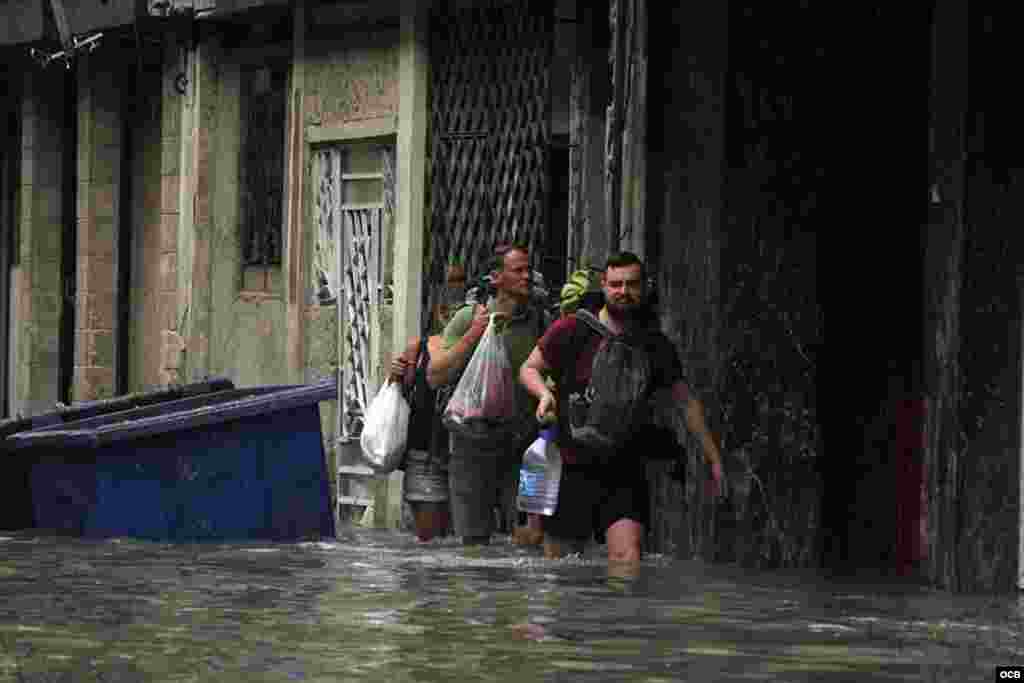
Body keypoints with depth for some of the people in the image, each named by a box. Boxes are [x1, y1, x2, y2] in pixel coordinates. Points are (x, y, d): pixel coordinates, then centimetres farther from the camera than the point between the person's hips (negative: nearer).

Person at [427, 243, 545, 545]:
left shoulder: (539, 321, 7)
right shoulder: (468, 318, 3)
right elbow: (435, 376, -3)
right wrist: (473, 335, -11)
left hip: (523, 449, 1)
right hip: (475, 444, -1)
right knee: (473, 538, 2)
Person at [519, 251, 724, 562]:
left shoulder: (655, 344, 5)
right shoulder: (572, 330, -4)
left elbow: (686, 401, 14)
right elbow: (529, 368, 6)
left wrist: (713, 457, 12)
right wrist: (544, 393, -17)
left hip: (625, 472, 1)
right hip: (571, 466, -1)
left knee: (627, 556, -17)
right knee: (557, 564, 4)